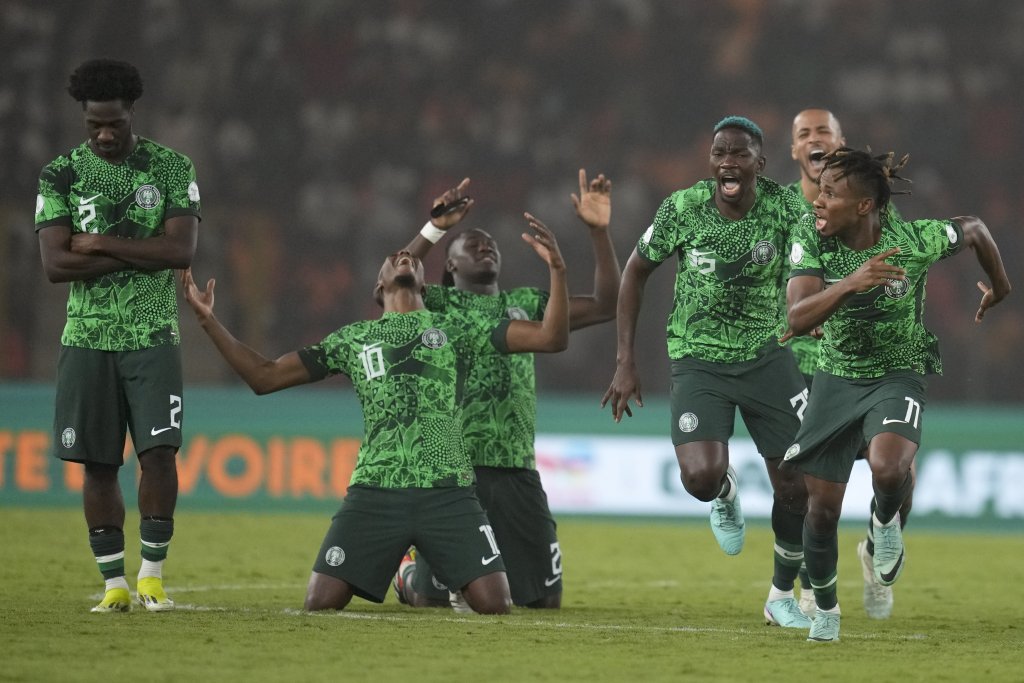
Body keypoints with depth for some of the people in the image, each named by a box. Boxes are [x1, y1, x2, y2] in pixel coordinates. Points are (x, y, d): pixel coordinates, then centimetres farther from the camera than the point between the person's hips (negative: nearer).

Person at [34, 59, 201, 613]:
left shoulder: (171, 168, 2)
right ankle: (114, 583, 8)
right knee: (98, 464, 1)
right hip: (88, 339, 1)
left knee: (159, 452, -12)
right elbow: (54, 264, -7)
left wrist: (100, 244, -12)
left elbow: (182, 249, -10)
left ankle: (153, 574, 0)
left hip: (153, 338, -1)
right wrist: (139, 254, -12)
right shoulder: (61, 174, 3)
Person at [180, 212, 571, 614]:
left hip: (448, 493, -1)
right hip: (374, 492, 1)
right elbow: (264, 378, 18)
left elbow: (551, 338, 6)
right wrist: (209, 321, 10)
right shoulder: (351, 339, 17)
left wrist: (556, 269, -7)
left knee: (494, 604, -16)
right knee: (320, 603, -12)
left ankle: (425, 577, 18)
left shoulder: (457, 330, 13)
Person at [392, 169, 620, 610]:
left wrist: (599, 231, 1)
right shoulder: (437, 304, 6)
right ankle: (410, 572, 33)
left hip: (517, 471, 4)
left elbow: (605, 305, 12)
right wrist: (435, 230, -24)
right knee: (433, 599, -3)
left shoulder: (526, 305, 18)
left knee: (545, 598, 2)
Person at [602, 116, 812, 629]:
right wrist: (625, 361, -1)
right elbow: (636, 272, 2)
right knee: (702, 477, -23)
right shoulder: (681, 209, -12)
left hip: (767, 356, 1)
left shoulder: (784, 208, -12)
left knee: (796, 486, 1)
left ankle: (782, 596, 25)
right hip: (698, 359, -1)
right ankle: (725, 496, 18)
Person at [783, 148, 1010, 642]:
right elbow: (798, 318, -27)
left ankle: (886, 522, 5)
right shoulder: (810, 238, -17)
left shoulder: (915, 240, -21)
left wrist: (999, 285, 19)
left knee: (887, 468, -32)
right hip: (836, 376, 2)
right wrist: (850, 283, -43)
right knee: (822, 508, 4)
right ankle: (825, 609, 29)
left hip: (897, 375, -2)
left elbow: (973, 229, 1)